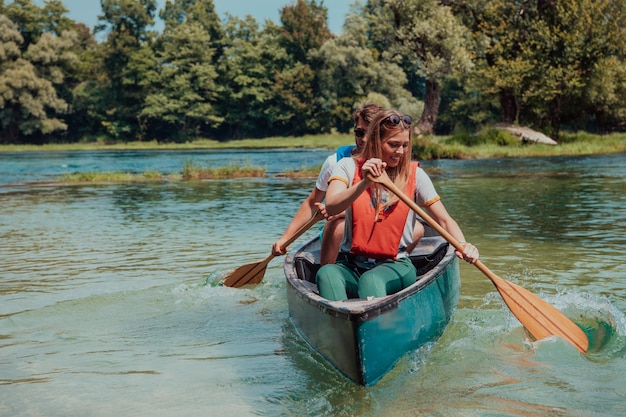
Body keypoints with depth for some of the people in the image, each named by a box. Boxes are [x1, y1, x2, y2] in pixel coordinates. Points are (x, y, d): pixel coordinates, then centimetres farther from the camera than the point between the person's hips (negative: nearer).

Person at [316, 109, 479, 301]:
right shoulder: (349, 166, 3)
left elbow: (445, 220, 0)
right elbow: (331, 208, -15)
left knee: (371, 280, -36)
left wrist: (462, 245, -21)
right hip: (351, 265, 1)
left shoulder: (414, 174, 6)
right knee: (326, 273, -34)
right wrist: (364, 183, -32)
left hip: (395, 266, 0)